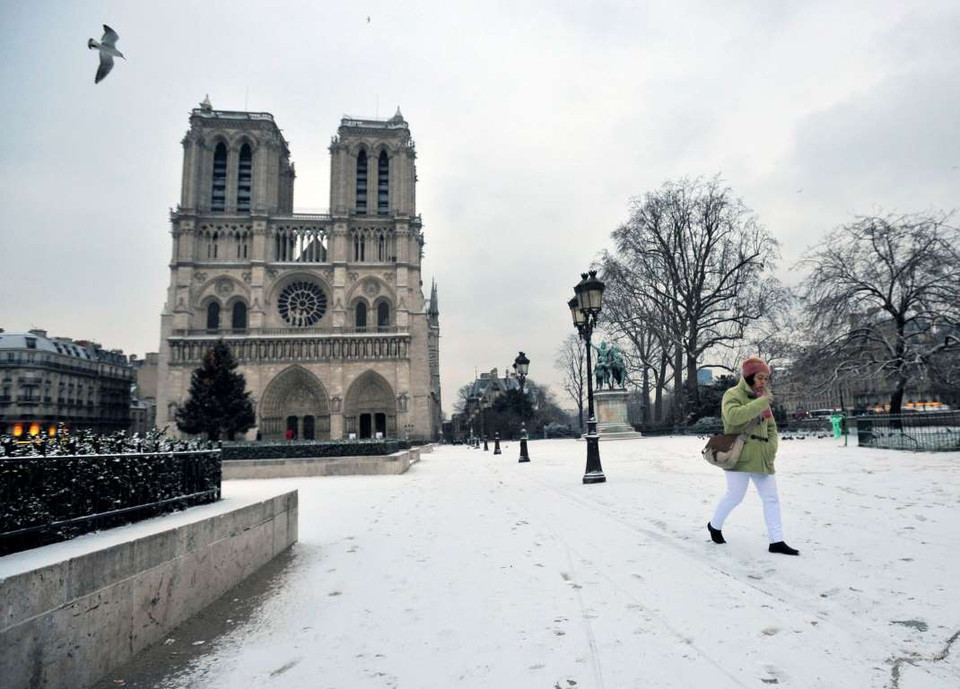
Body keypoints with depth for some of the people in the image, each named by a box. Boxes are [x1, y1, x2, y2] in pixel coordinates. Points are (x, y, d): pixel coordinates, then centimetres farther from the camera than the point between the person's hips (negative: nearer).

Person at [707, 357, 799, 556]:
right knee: (735, 496, -2)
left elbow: (771, 426, 23)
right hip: (740, 456, -7)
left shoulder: (762, 399, 15)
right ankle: (715, 525, 22)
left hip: (762, 458, 8)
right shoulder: (733, 394, -8)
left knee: (771, 498, 5)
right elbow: (733, 416, -28)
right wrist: (761, 402, -25)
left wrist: (772, 446, 6)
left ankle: (776, 541, 12)